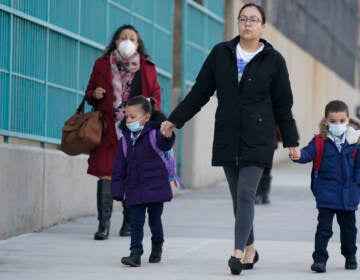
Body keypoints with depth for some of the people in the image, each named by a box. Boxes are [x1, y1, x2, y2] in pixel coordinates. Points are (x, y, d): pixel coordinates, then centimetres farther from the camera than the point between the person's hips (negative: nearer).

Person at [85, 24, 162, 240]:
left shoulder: (147, 68, 8)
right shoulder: (102, 65, 9)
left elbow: (156, 95, 12)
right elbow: (90, 91, 17)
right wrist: (94, 95, -6)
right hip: (108, 128, 0)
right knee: (106, 173, -8)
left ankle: (129, 223, 16)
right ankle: (104, 223, -7)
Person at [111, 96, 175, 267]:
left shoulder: (154, 135, -7)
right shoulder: (126, 140, 6)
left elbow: (165, 145, -31)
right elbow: (119, 167, 8)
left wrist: (167, 135, -54)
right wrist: (118, 190, 5)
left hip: (155, 187, -3)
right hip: (135, 190, 3)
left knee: (155, 220, 9)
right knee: (136, 222, -2)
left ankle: (157, 247, 32)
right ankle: (135, 253, -4)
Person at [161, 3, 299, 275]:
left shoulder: (273, 60, 1)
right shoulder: (221, 53, 7)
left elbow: (283, 105, 6)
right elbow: (200, 92, 11)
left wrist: (291, 141, 7)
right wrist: (175, 119, 7)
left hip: (258, 139, -3)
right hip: (227, 138, 3)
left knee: (246, 193, -14)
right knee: (238, 196, 8)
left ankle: (239, 251, -18)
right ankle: (250, 249, 20)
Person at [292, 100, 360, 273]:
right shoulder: (320, 141, -6)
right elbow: (308, 153, -15)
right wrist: (298, 155, -37)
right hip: (326, 193, -2)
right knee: (324, 227, -7)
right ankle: (319, 259, -4)